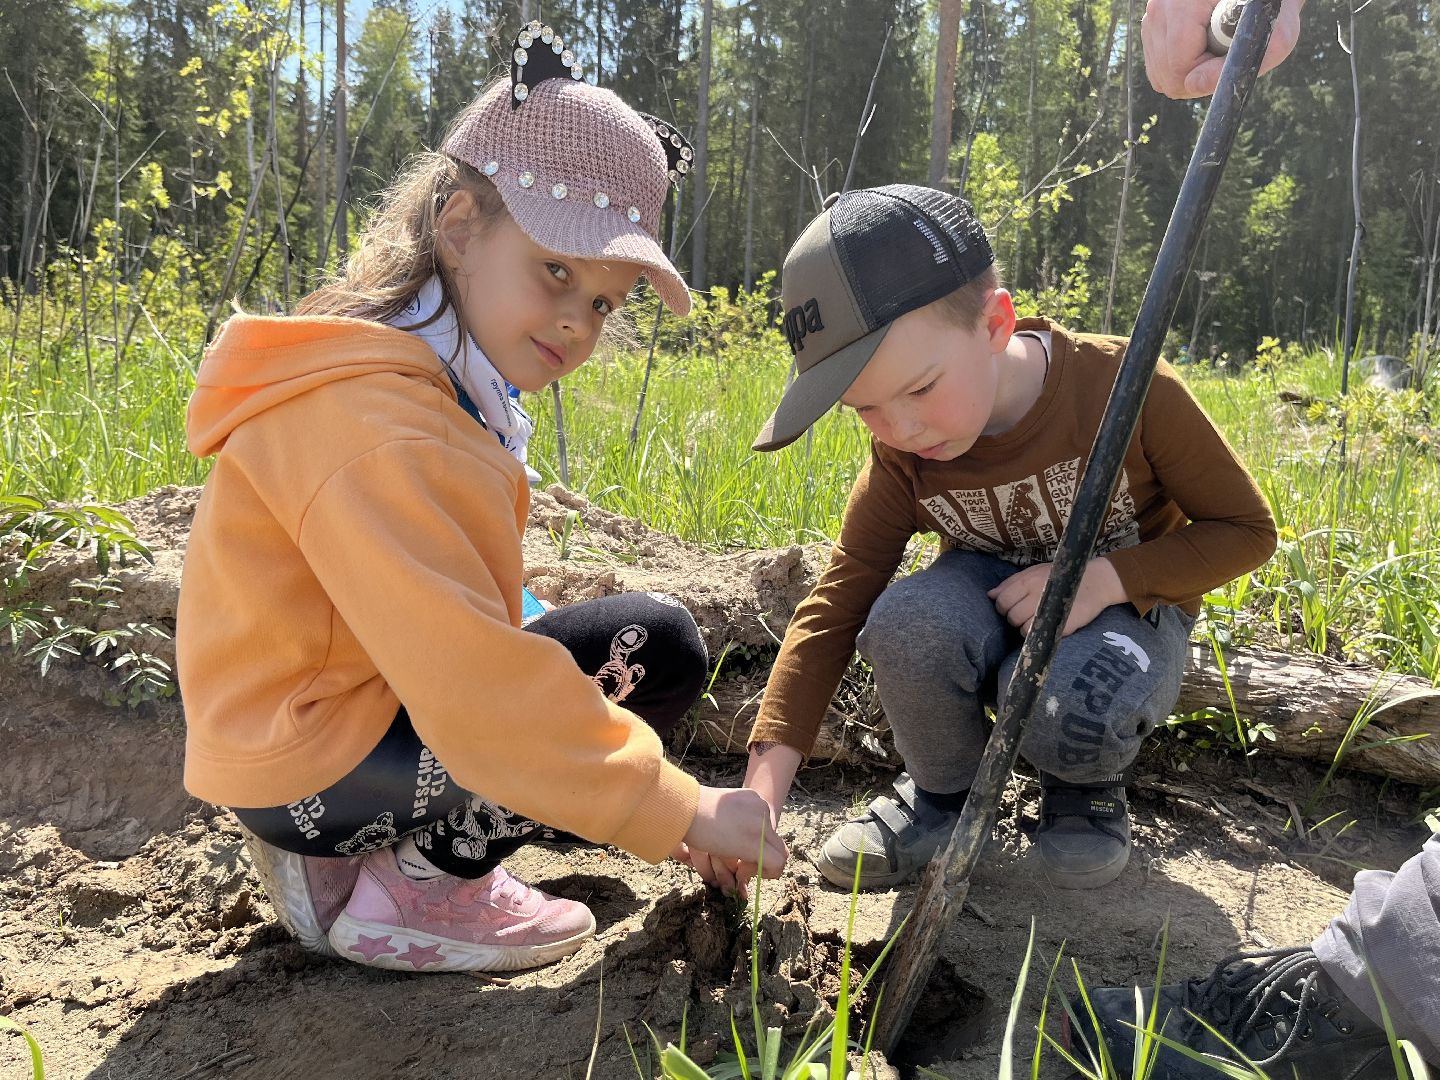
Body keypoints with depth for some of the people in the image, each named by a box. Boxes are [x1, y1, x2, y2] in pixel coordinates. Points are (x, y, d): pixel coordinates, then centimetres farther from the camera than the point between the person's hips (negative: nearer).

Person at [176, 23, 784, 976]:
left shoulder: (428, 378, 5)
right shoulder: (375, 429, -26)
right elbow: (470, 682, -31)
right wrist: (675, 809, -27)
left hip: (360, 702, 10)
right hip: (307, 770, -10)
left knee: (642, 641, 15)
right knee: (655, 650, -15)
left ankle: (390, 848, 8)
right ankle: (402, 888, -6)